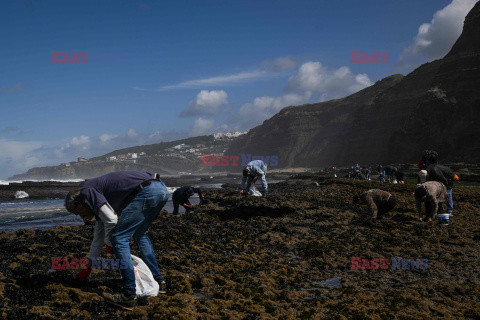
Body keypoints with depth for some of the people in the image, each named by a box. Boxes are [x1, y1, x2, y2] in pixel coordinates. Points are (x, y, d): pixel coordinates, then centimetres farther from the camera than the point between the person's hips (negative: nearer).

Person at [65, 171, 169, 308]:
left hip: (147, 190, -11)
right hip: (162, 189, 11)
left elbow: (111, 220, -8)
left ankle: (129, 296, -4)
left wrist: (109, 243, 13)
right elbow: (99, 234, 41)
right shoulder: (98, 197, 31)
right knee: (139, 234, 28)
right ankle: (158, 281, 31)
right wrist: (88, 267, 49)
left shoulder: (87, 191, 3)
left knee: (118, 238, -4)